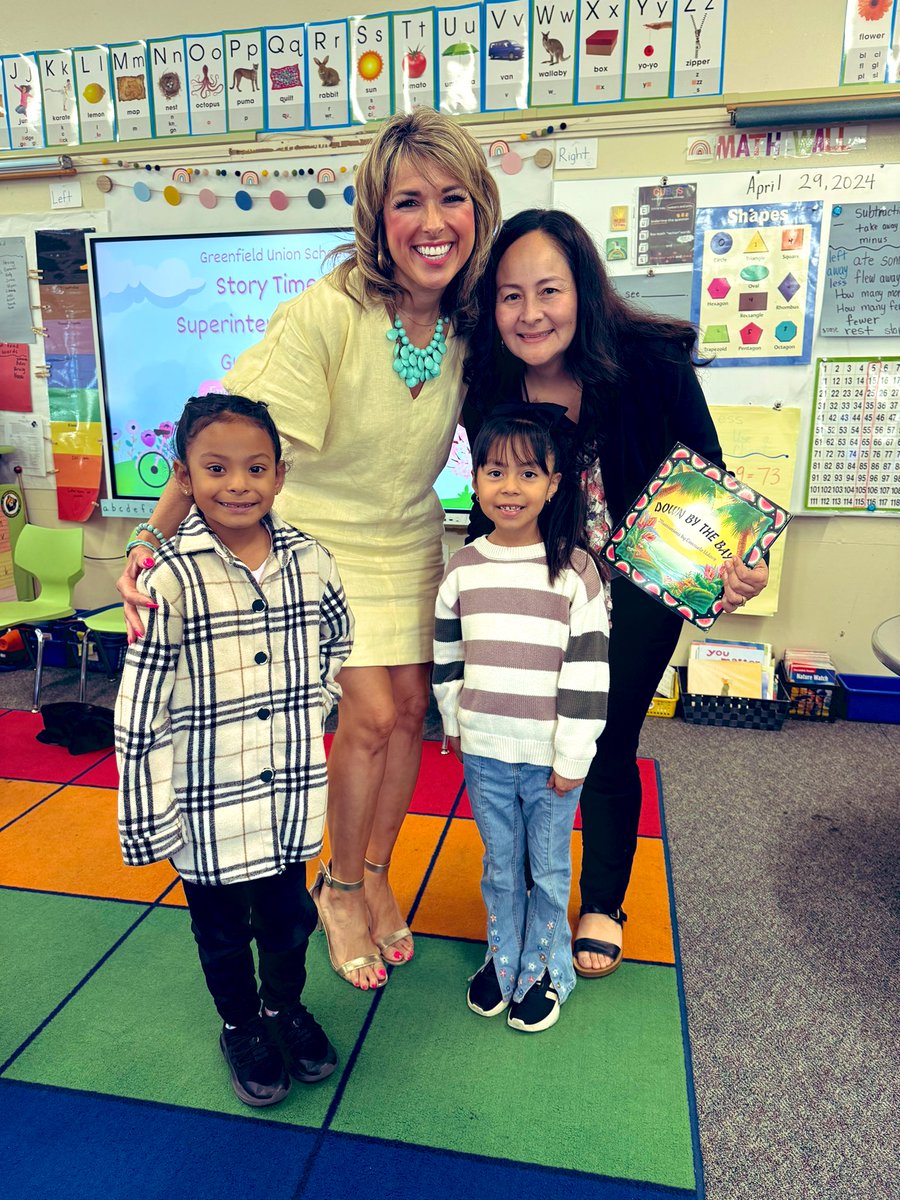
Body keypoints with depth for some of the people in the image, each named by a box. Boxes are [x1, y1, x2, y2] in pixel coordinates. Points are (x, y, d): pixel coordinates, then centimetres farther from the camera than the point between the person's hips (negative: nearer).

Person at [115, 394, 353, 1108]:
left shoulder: (310, 560, -6)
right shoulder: (170, 577, -19)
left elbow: (339, 642, 15)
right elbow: (141, 710, -15)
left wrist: (314, 706, 6)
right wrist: (150, 817, -12)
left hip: (292, 792, 3)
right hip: (210, 806, -3)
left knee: (288, 913, 22)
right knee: (222, 927, 20)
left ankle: (286, 1006, 51)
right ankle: (241, 1026, 47)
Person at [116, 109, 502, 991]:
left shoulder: (470, 323, -6)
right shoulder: (327, 314, -24)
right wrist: (156, 539, -32)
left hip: (411, 539, 5)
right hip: (321, 536, -5)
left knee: (410, 709, 5)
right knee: (371, 714, -8)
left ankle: (374, 877, 30)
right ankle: (341, 889, 20)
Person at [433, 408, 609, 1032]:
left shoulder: (575, 569, -12)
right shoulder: (463, 568, 0)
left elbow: (589, 671, -11)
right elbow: (447, 655, 11)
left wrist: (573, 756, -10)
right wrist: (454, 722, 13)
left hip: (550, 757, -3)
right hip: (484, 752, 3)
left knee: (549, 870, 15)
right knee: (499, 866, 19)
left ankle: (544, 968, 37)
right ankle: (502, 959, 41)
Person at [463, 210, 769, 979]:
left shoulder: (653, 364, -22)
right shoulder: (490, 388, -14)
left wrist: (738, 567, -33)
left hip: (636, 584, -2)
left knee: (606, 747, 6)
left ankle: (604, 906, 34)